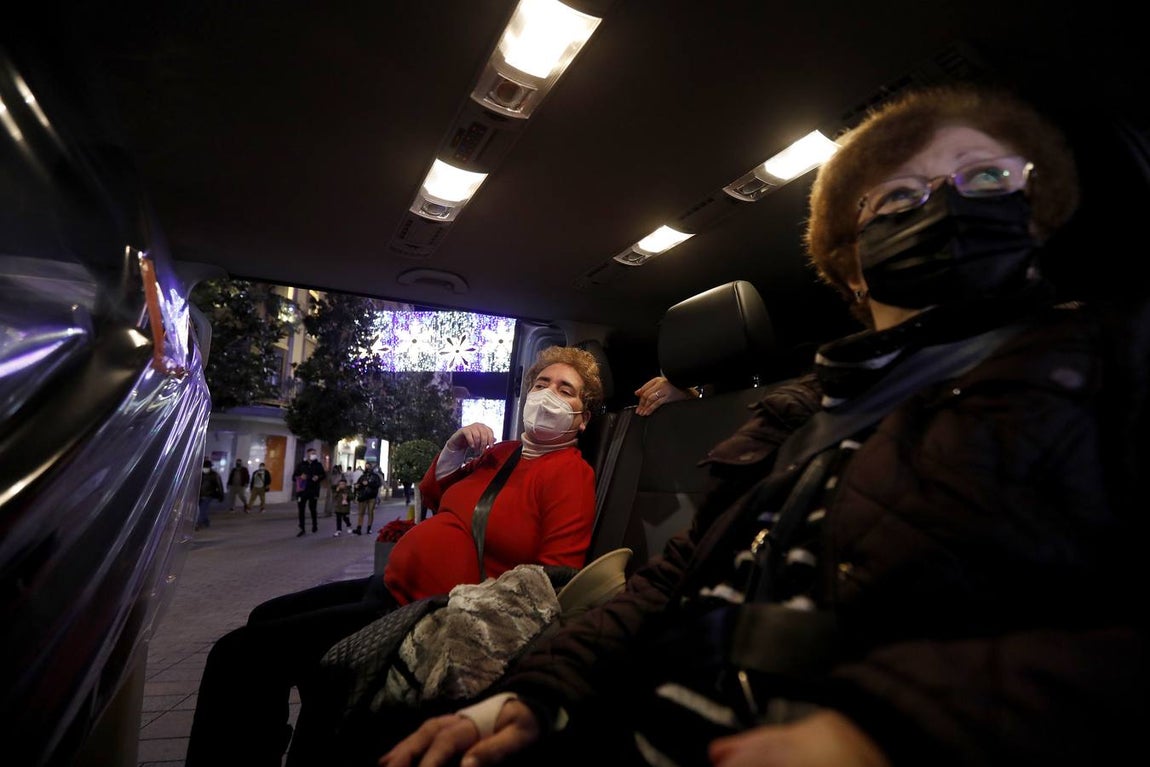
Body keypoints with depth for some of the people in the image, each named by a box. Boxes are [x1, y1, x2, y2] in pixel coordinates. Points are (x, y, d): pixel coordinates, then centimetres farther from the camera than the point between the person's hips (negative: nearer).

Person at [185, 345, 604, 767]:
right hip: (393, 585, 10)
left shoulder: (570, 473, -16)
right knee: (266, 617, 28)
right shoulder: (501, 452, 10)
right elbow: (432, 493, 23)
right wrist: (453, 448, 5)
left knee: (240, 653, -13)